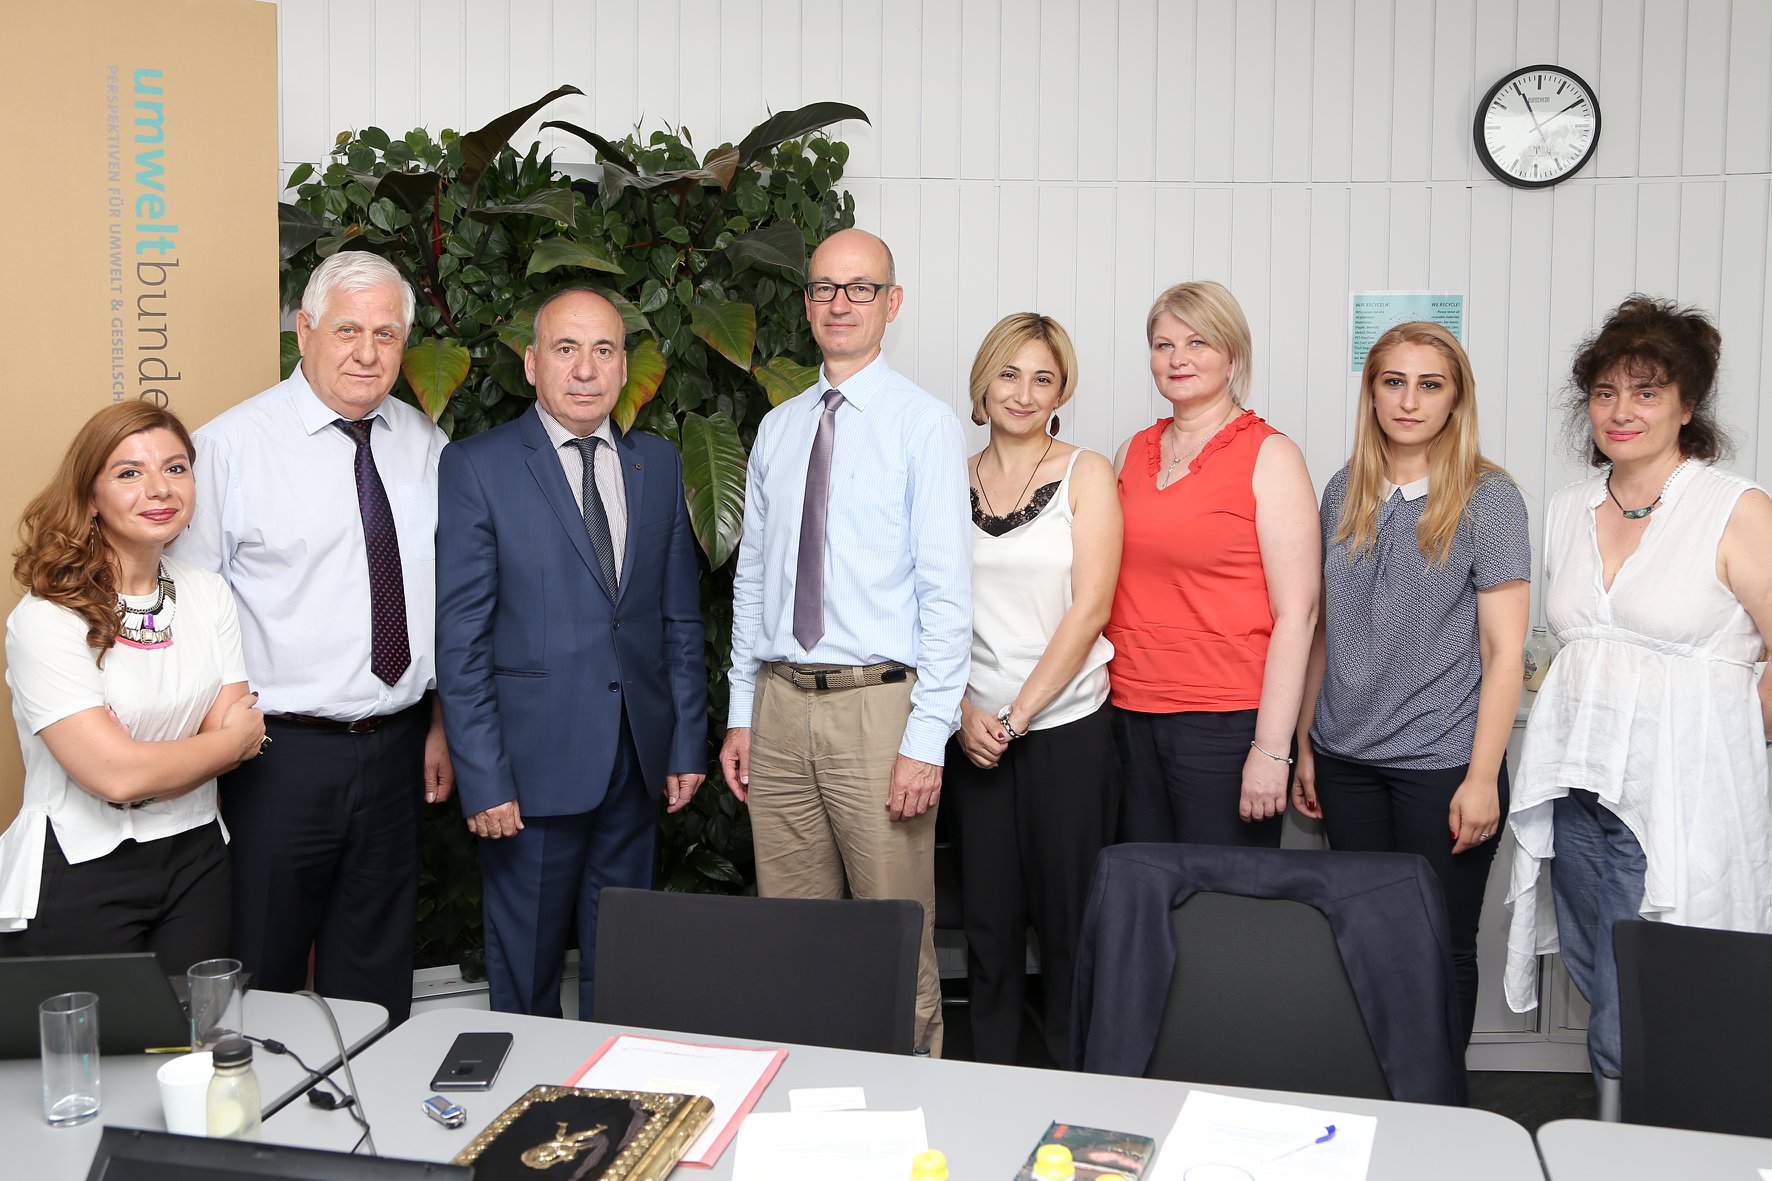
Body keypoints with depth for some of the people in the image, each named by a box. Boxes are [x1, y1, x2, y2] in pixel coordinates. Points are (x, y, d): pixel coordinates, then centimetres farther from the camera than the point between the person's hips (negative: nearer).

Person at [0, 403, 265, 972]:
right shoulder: (46, 620, -15)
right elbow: (116, 775, -20)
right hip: (81, 877, -5)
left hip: (197, 858, 5)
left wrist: (149, 766, -18)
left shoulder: (209, 593, 4)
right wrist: (234, 738, -6)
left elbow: (240, 741, -2)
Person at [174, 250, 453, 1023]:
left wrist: (442, 724, 13)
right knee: (259, 974, 8)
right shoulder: (231, 446, -9)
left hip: (395, 748, 5)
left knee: (375, 974, 18)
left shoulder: (425, 446, 6)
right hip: (281, 751, -4)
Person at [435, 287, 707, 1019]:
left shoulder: (658, 465, 8)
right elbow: (460, 638, -8)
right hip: (534, 762, -4)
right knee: (526, 965, 8)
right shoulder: (476, 468, -5)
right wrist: (482, 778, -12)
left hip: (636, 763, 4)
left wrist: (688, 742, 7)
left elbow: (680, 616, 11)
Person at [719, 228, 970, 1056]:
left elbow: (947, 589, -9)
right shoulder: (776, 430, 12)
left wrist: (926, 738, -15)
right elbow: (750, 576, 15)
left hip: (878, 706, -5)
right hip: (779, 706, 5)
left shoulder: (924, 425, -4)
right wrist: (740, 715, 10)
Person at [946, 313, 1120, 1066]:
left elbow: (1089, 608, -7)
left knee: (1068, 916, 2)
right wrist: (964, 712, -7)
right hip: (975, 730, 3)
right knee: (988, 912, 8)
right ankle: (988, 1080, 23)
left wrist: (1018, 715, -11)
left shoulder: (1086, 475, 0)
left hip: (1067, 726, -2)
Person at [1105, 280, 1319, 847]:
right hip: (1129, 717, 5)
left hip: (1226, 721, -5)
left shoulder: (1269, 455, -5)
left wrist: (1272, 750, -16)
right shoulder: (1132, 453, 11)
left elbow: (1296, 613, -10)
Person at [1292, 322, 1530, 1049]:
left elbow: (1503, 649, -7)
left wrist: (1483, 777, -12)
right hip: (1346, 761, 4)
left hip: (1442, 764, -4)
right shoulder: (1345, 492, 7)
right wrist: (1305, 745, 12)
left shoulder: (1488, 498, -5)